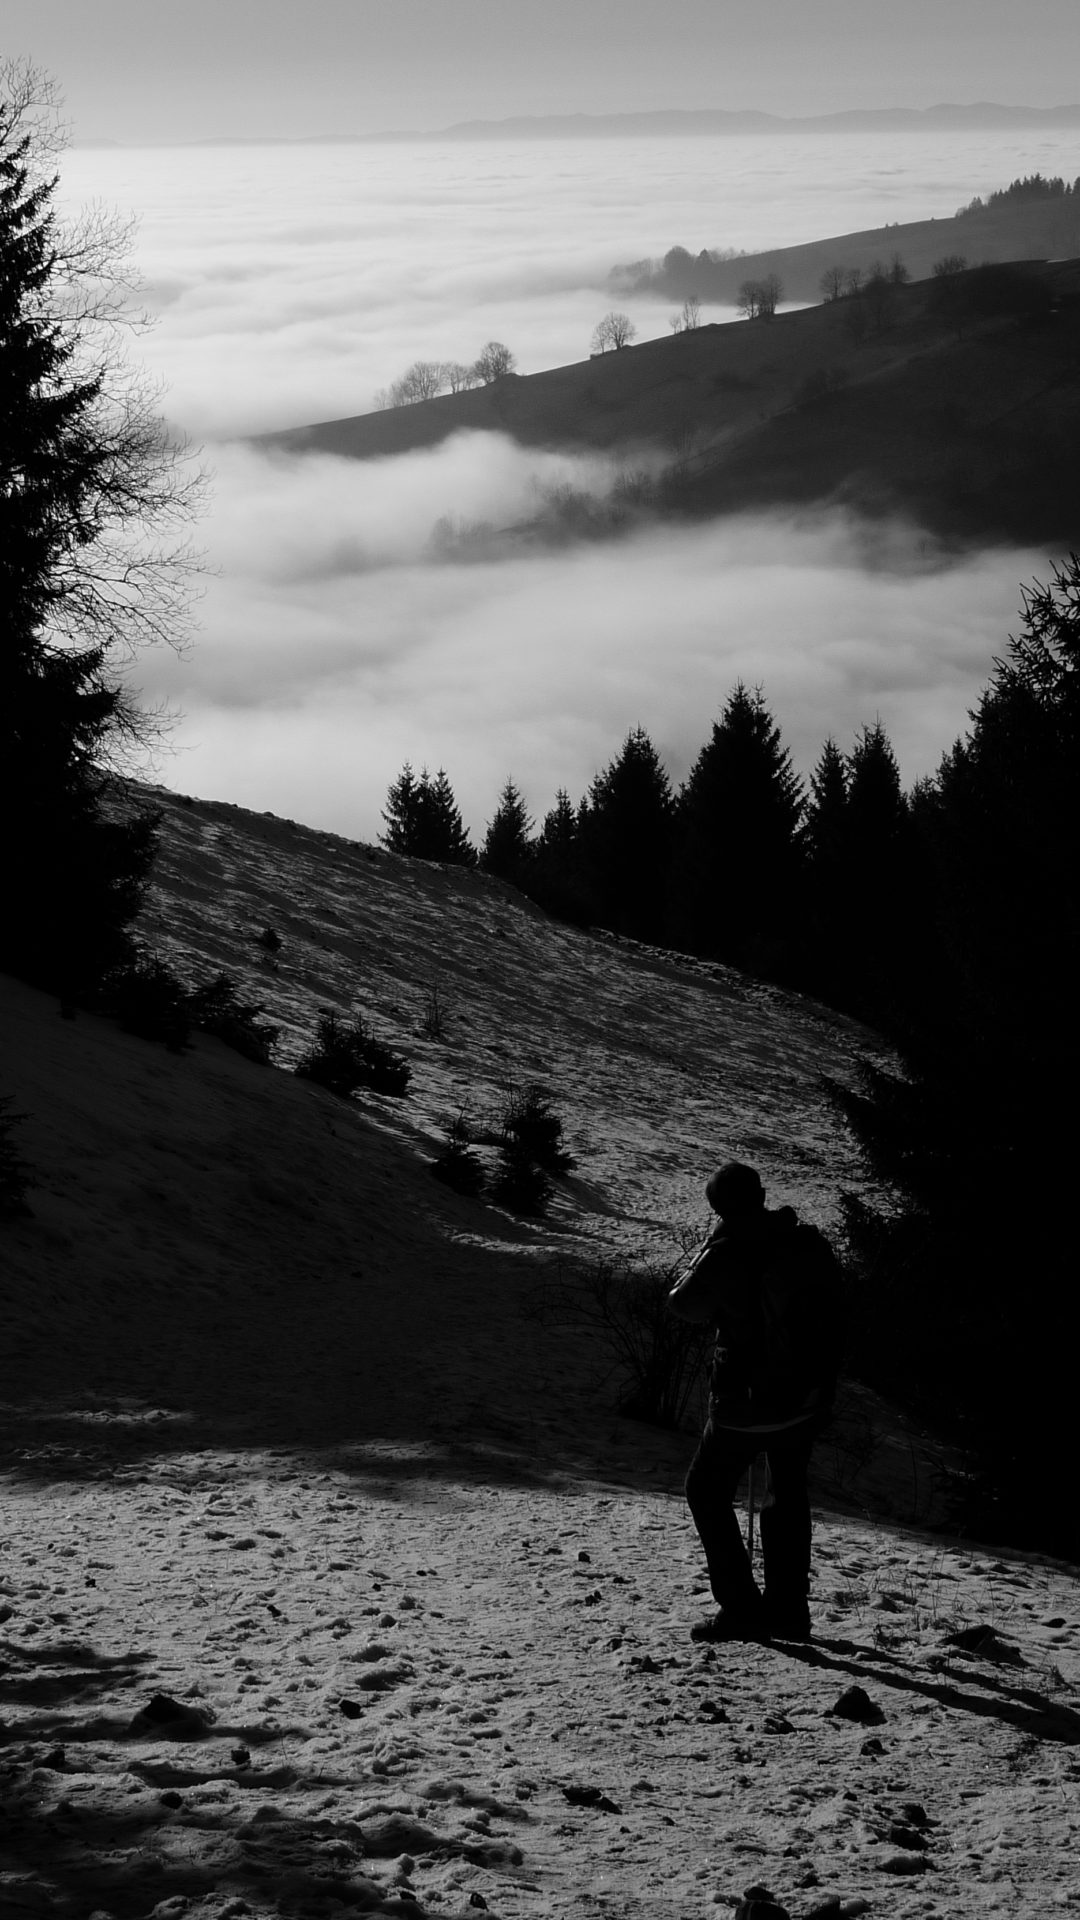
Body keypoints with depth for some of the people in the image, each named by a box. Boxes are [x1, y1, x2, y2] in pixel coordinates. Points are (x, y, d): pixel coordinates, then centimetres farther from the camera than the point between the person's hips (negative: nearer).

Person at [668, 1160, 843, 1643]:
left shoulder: (724, 1257, -20)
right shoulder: (810, 1244, -7)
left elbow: (683, 1304, -2)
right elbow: (831, 1308, 6)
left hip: (744, 1403, -5)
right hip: (808, 1398, 5)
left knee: (707, 1492, 11)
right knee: (787, 1494, 22)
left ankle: (741, 1608, 4)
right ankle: (789, 1608, 22)